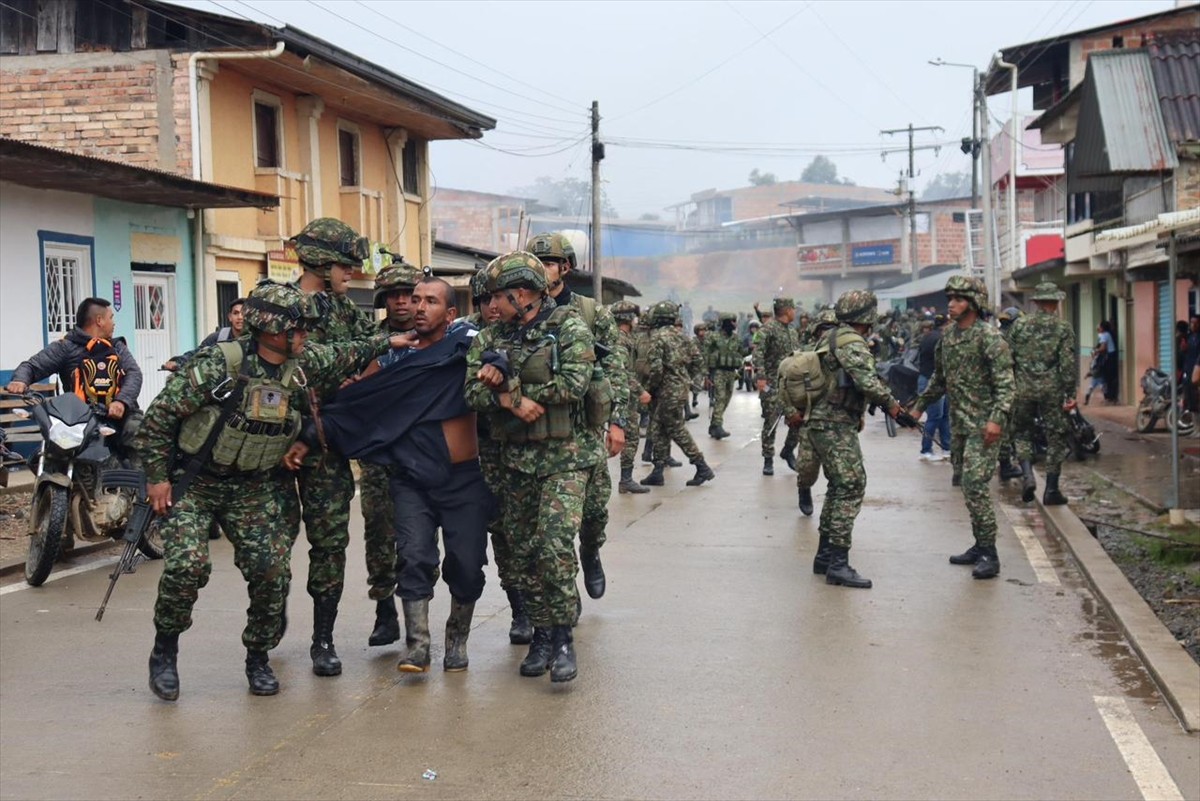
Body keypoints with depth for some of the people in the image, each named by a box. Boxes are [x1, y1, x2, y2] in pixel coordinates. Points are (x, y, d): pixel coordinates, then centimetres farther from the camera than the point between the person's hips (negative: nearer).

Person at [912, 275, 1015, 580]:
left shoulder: (989, 337, -12)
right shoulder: (948, 336, 11)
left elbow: (1005, 383, -16)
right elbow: (939, 377, 24)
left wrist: (997, 419, -26)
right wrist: (920, 405, 22)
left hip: (982, 426, -8)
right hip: (959, 424, 8)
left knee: (974, 485, -13)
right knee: (969, 486, 11)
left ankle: (989, 554, -7)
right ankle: (979, 546, 20)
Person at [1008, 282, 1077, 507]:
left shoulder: (1020, 325, 3)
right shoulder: (1063, 328, -3)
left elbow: (1008, 359, 5)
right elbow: (1069, 364, -8)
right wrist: (1071, 393, -4)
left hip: (1024, 389, 2)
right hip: (1053, 390, -2)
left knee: (1022, 432, 17)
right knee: (1056, 437, 7)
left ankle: (1027, 474, -5)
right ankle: (1051, 490, 8)